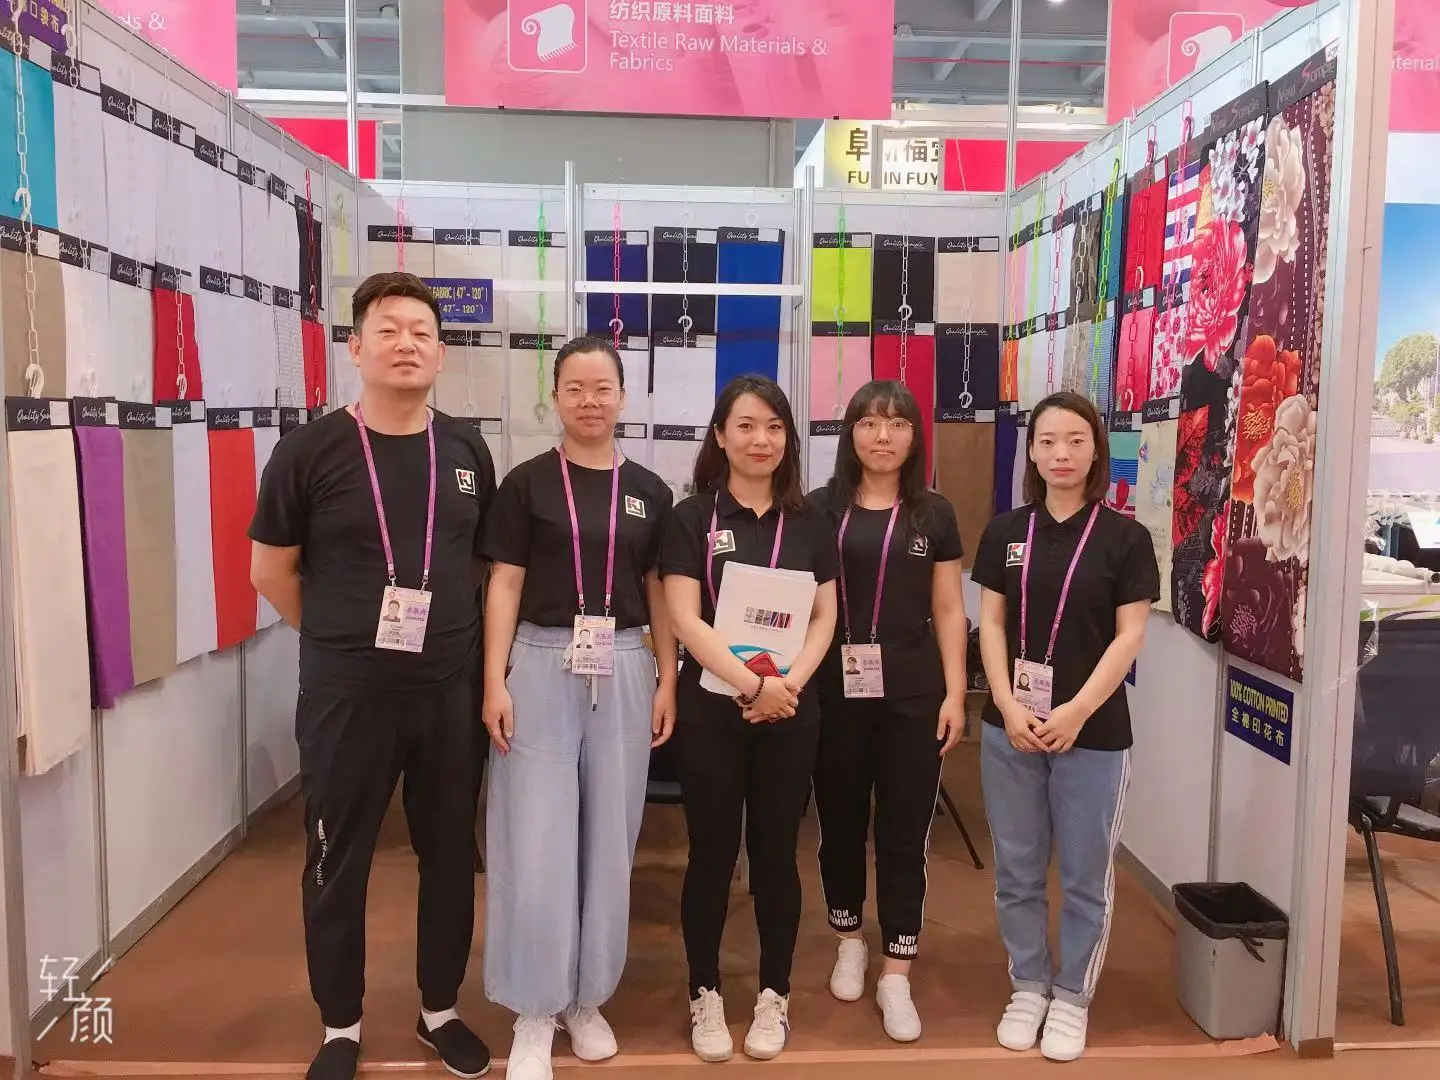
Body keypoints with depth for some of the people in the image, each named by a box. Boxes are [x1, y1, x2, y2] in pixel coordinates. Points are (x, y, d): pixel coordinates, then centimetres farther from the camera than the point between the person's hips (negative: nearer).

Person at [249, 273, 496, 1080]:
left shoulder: (468, 451, 2)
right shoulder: (311, 451, -8)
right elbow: (271, 571, 1)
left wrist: (462, 640, 10)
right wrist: (345, 639, 4)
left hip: (452, 689, 3)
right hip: (347, 693, -2)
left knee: (451, 856, 14)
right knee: (338, 865, 10)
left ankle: (441, 1010, 34)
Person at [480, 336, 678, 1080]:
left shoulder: (648, 491, 7)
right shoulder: (527, 483, 0)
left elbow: (660, 593, 9)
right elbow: (505, 585, -2)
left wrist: (668, 680, 3)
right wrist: (495, 681, -9)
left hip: (623, 671, 3)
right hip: (542, 665, -2)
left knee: (608, 838, 10)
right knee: (535, 839, -1)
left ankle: (587, 997, 26)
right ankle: (534, 1011, 14)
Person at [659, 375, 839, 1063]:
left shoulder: (808, 523, 7)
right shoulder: (691, 518, -2)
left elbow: (824, 618, 4)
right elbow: (685, 620, -10)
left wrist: (788, 683, -12)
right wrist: (751, 685, -19)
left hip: (791, 709, 2)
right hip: (710, 706, -2)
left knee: (776, 852, 10)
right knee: (712, 852, 7)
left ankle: (774, 996, 25)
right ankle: (705, 996, 23)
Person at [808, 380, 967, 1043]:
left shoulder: (935, 514, 5)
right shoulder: (822, 508, 2)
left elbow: (948, 611, 6)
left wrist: (955, 694, 0)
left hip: (912, 693, 0)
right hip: (836, 690, 0)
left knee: (903, 832, 4)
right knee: (840, 822, 12)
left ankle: (896, 975, 16)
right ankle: (849, 943, 34)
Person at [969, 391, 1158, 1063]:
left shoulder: (1124, 537, -4)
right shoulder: (1006, 531, 4)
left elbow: (1128, 637, -6)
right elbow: (991, 623, 3)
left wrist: (1076, 713, -15)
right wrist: (1008, 707, -9)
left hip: (1094, 732, -2)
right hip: (1010, 727, 3)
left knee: (1086, 877, 9)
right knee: (1016, 871, 12)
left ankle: (1072, 997, 27)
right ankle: (1028, 987, 29)